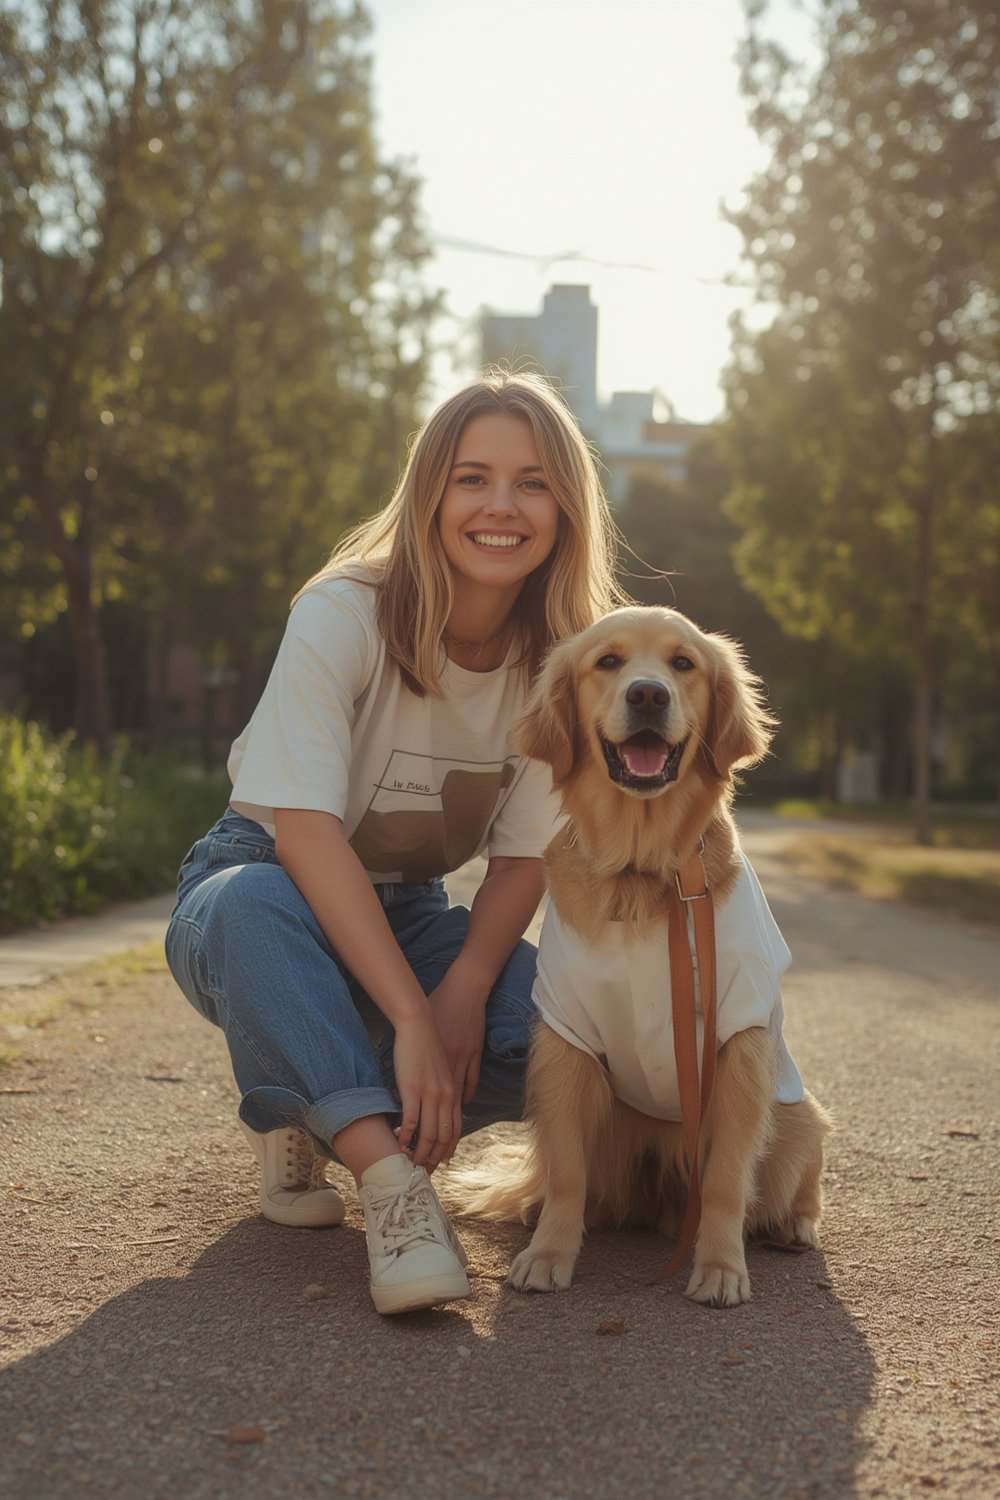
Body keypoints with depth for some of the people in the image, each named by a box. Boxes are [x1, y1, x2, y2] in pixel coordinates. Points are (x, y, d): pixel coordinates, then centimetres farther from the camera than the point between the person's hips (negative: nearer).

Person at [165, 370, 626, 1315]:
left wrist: (463, 993, -26)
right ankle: (390, 1176, -34)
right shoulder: (345, 615, -22)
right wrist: (410, 1017, -38)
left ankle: (314, 1112, 0)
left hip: (408, 914, 4)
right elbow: (306, 829, -30)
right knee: (256, 902, -40)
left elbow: (523, 855, -8)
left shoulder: (560, 658, -9)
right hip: (273, 884, -4)